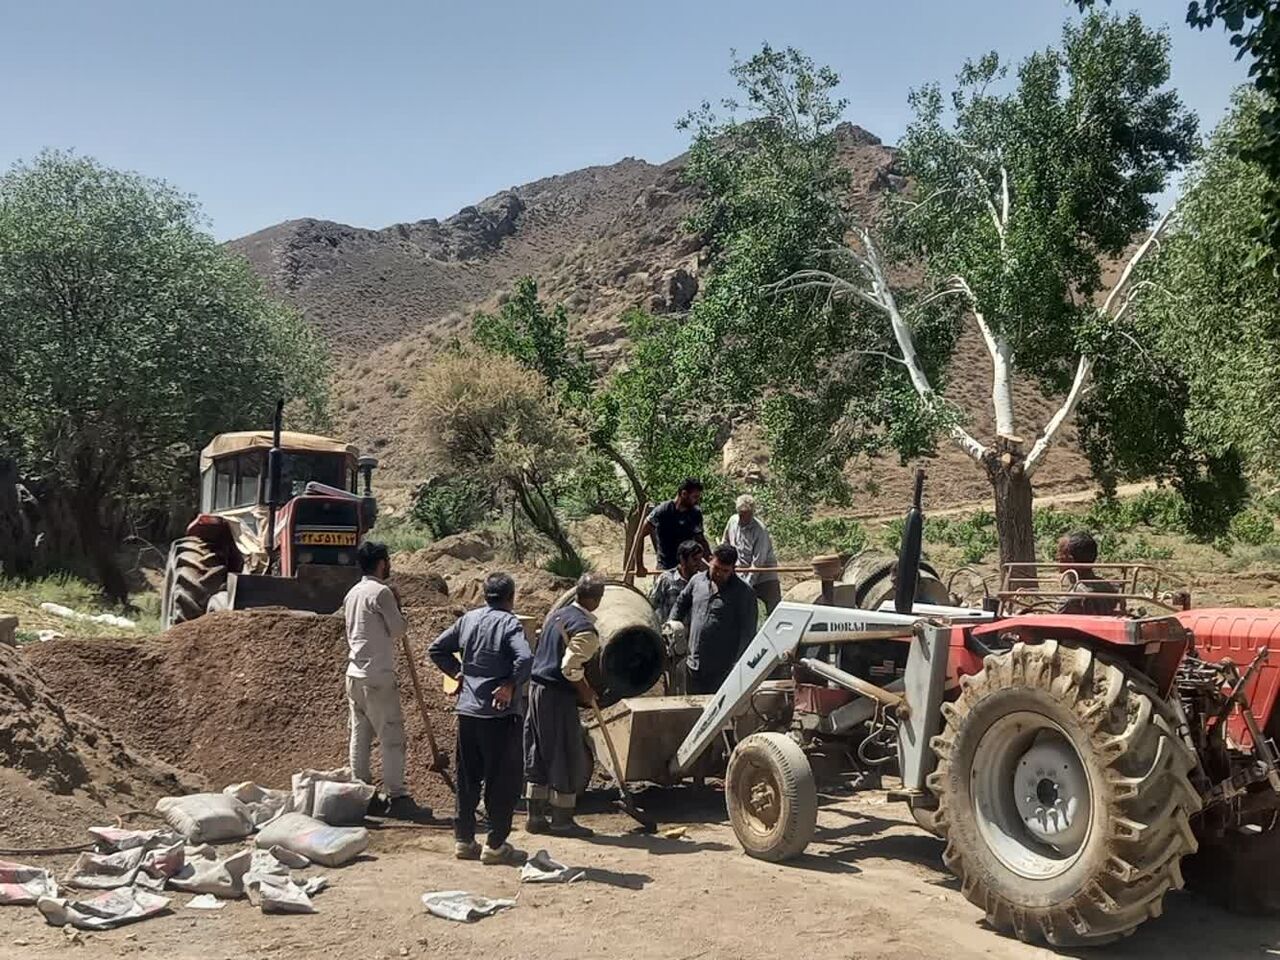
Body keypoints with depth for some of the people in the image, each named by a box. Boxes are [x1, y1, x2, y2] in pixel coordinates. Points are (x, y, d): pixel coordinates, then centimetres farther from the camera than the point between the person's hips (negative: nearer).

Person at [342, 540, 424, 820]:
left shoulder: (352, 594, 14)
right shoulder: (381, 592, -13)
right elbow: (398, 629, -10)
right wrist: (398, 607, 4)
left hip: (355, 675, 9)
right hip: (378, 677, -9)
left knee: (360, 736, 11)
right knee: (392, 737, -4)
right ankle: (396, 797, -2)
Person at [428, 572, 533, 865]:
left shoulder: (468, 619, 6)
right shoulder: (509, 624, -12)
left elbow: (436, 649, 12)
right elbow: (525, 659, -28)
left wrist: (457, 672, 14)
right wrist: (511, 685, -14)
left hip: (467, 711, 6)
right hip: (500, 714, -6)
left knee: (468, 778, 16)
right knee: (503, 781, 4)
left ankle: (463, 839, 23)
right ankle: (496, 845, 8)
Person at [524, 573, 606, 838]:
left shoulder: (557, 615, 11)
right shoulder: (585, 629, -16)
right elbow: (571, 668, -23)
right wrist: (586, 693, -7)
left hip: (537, 687, 9)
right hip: (558, 696, -9)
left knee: (539, 755, 14)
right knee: (567, 757, 2)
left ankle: (536, 816, 20)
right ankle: (562, 820, 9)